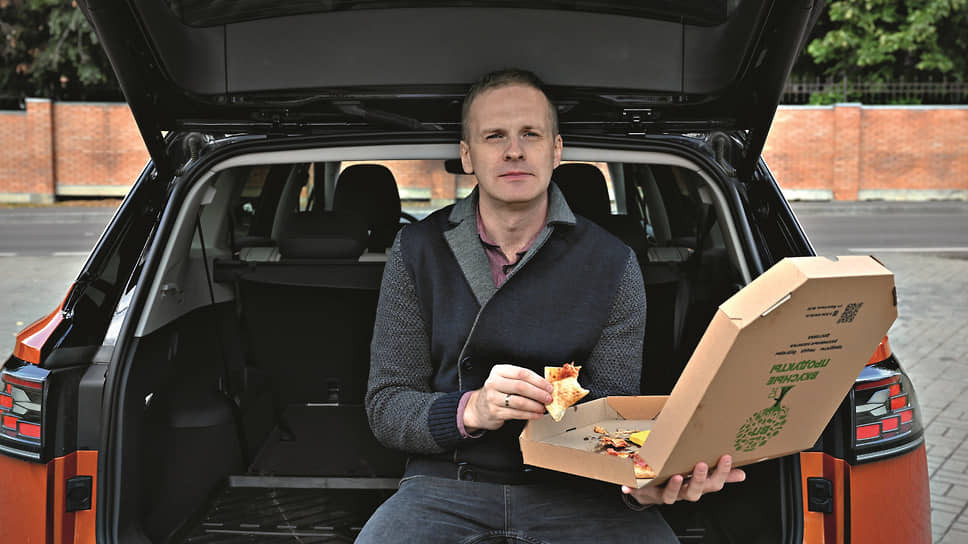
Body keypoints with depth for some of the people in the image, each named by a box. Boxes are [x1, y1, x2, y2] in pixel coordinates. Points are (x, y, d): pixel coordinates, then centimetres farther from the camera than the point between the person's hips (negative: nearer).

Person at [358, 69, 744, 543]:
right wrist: (472, 410, -20)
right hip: (450, 484, 0)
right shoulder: (416, 251, 4)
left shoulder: (612, 264, 3)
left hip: (573, 492, 0)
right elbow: (385, 407, 1)